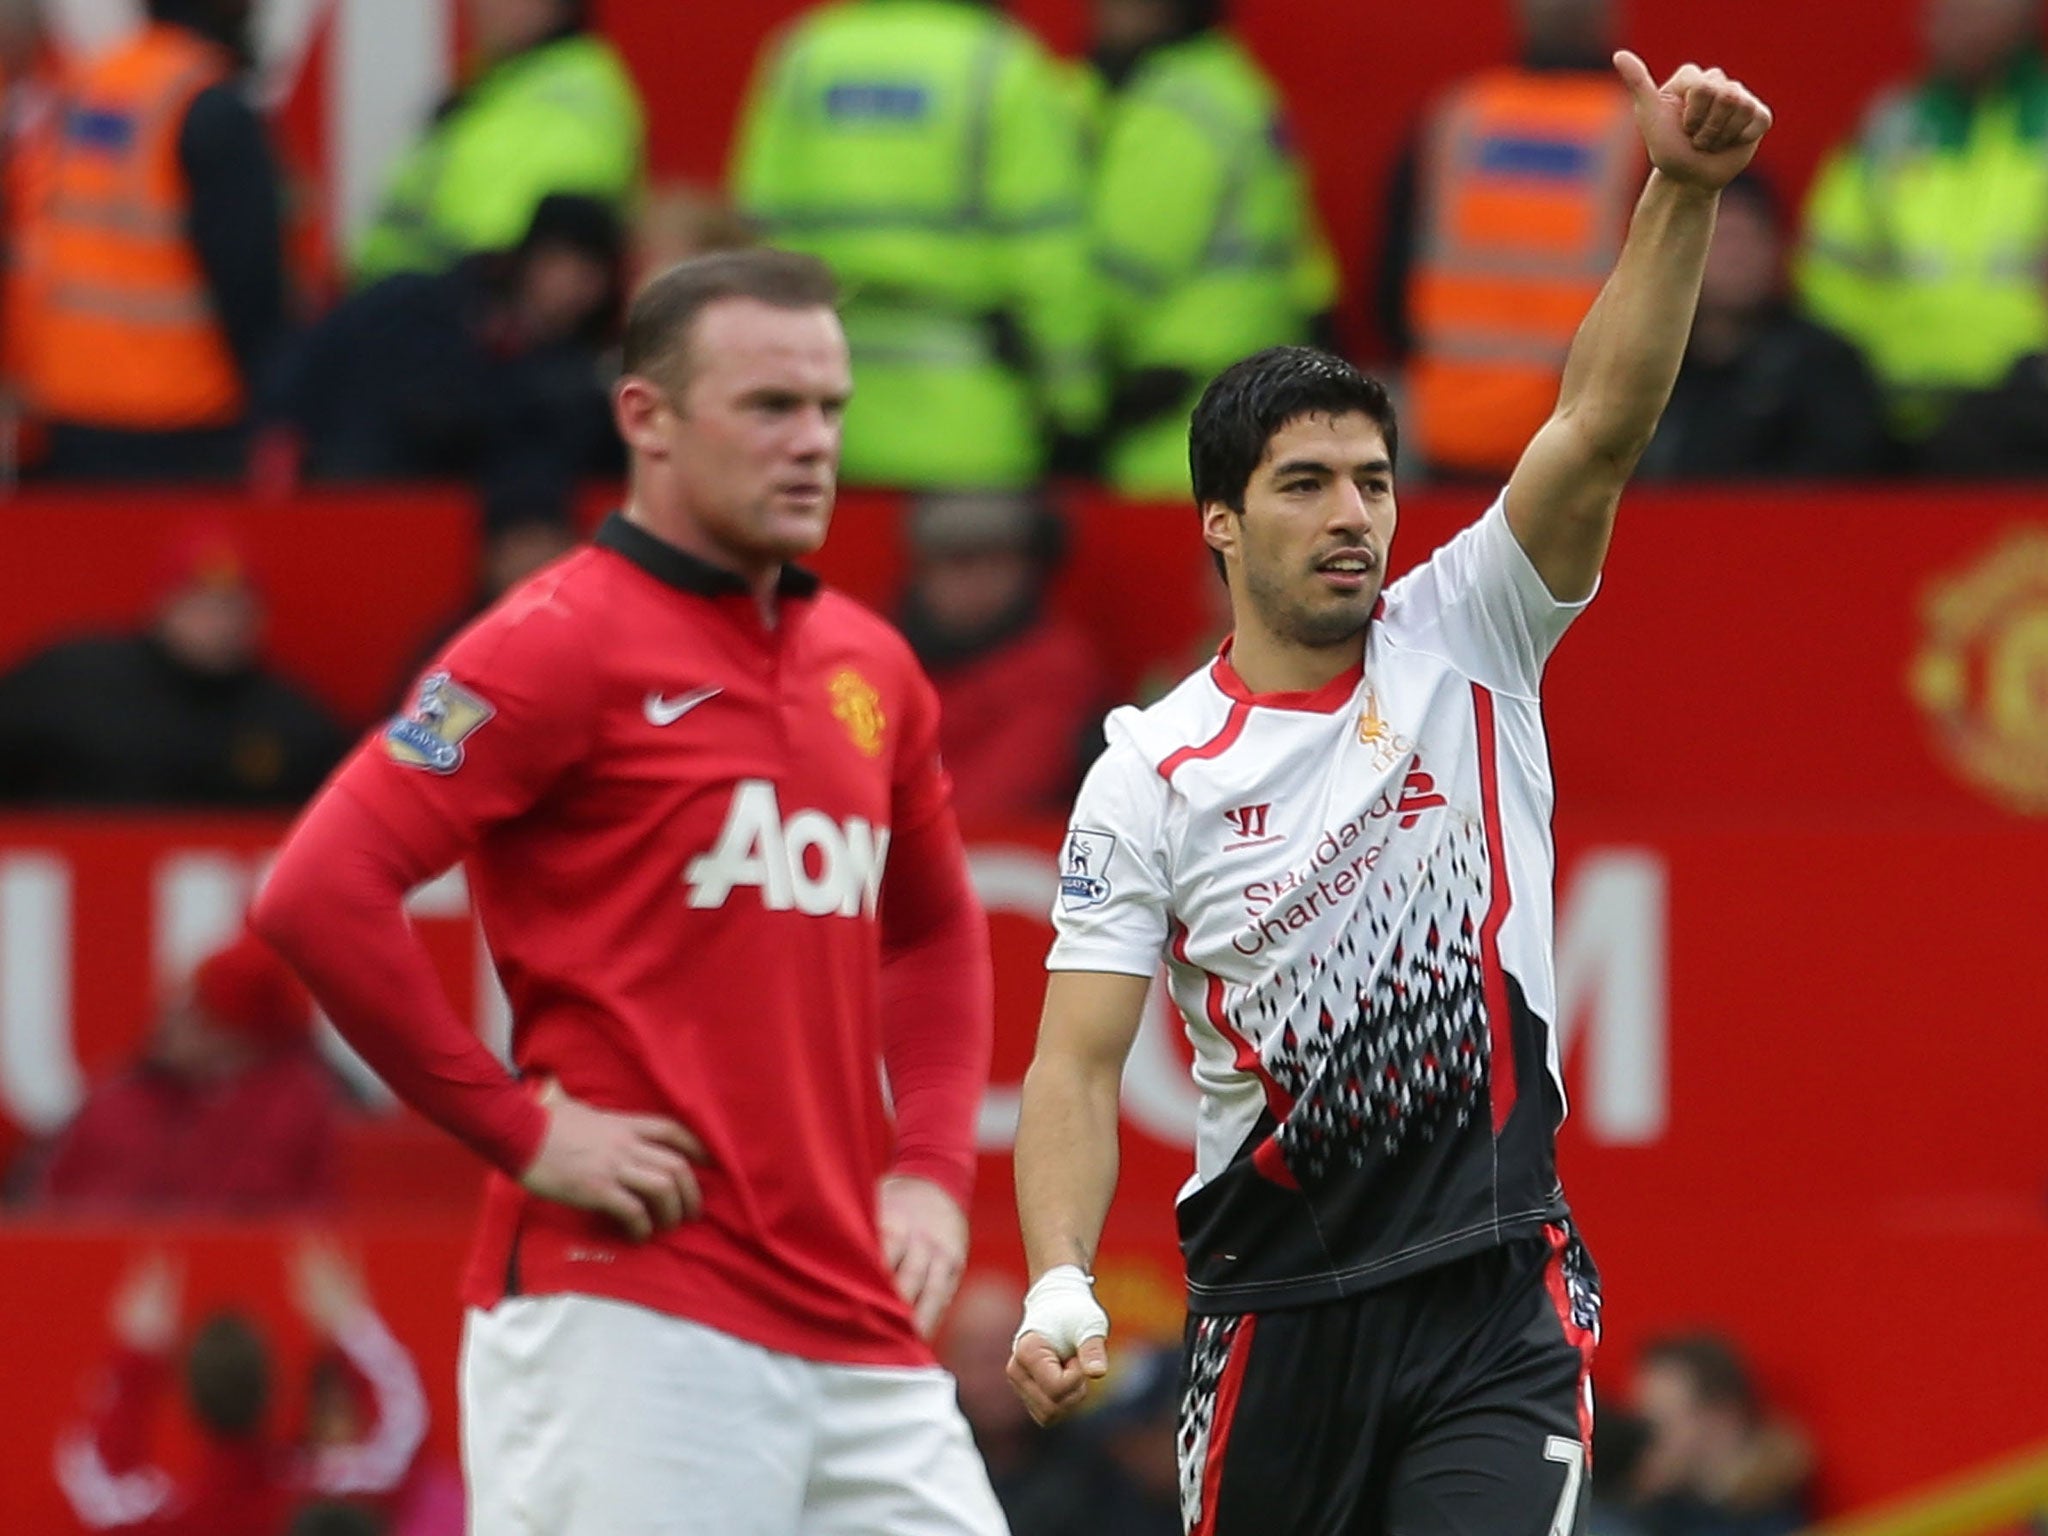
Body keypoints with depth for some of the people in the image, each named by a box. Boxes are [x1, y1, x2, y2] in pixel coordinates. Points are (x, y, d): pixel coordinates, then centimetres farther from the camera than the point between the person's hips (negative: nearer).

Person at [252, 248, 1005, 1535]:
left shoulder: (871, 667, 16)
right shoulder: (563, 647, -5)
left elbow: (936, 932, 32)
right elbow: (320, 893, -13)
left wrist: (932, 1168, 16)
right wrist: (524, 1129, -12)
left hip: (852, 1318, 7)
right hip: (626, 1310, -7)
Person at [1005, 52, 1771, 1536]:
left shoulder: (1467, 647, 2)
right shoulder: (1154, 772, 0)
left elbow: (1604, 423, -12)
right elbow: (1080, 1062, -3)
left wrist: (1681, 194, -26)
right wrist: (1059, 1284, -20)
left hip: (1496, 1299, -1)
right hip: (1276, 1297, 1)